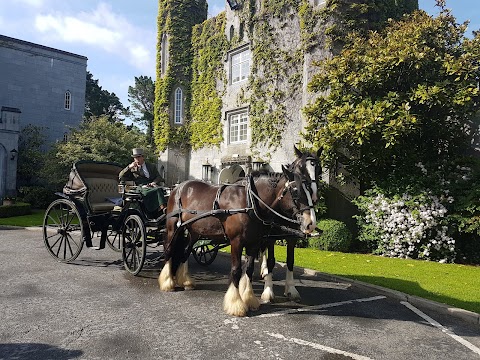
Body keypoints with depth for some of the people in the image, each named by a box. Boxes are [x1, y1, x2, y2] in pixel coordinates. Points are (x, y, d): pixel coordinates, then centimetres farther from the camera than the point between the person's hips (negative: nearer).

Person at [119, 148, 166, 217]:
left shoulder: (152, 166, 26)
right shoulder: (132, 169, 24)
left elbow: (159, 177, 15)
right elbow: (120, 177, 14)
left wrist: (154, 183, -8)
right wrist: (129, 167, 1)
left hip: (153, 186, 1)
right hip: (143, 188, -1)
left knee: (158, 190, -38)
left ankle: (163, 208, -52)